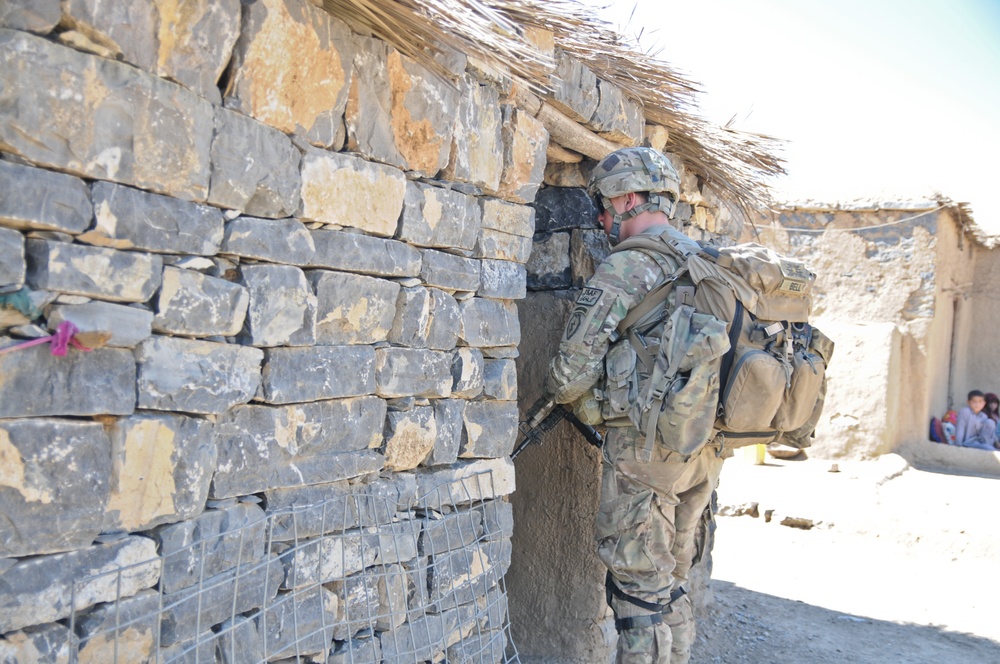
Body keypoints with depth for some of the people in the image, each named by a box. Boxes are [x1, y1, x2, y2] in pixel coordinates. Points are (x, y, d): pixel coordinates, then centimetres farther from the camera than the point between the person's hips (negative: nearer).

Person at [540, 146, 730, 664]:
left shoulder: (622, 271, -13)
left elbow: (572, 375, -15)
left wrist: (557, 391, 9)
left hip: (646, 444, -8)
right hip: (707, 447, 8)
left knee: (639, 588, 2)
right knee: (671, 582, 19)